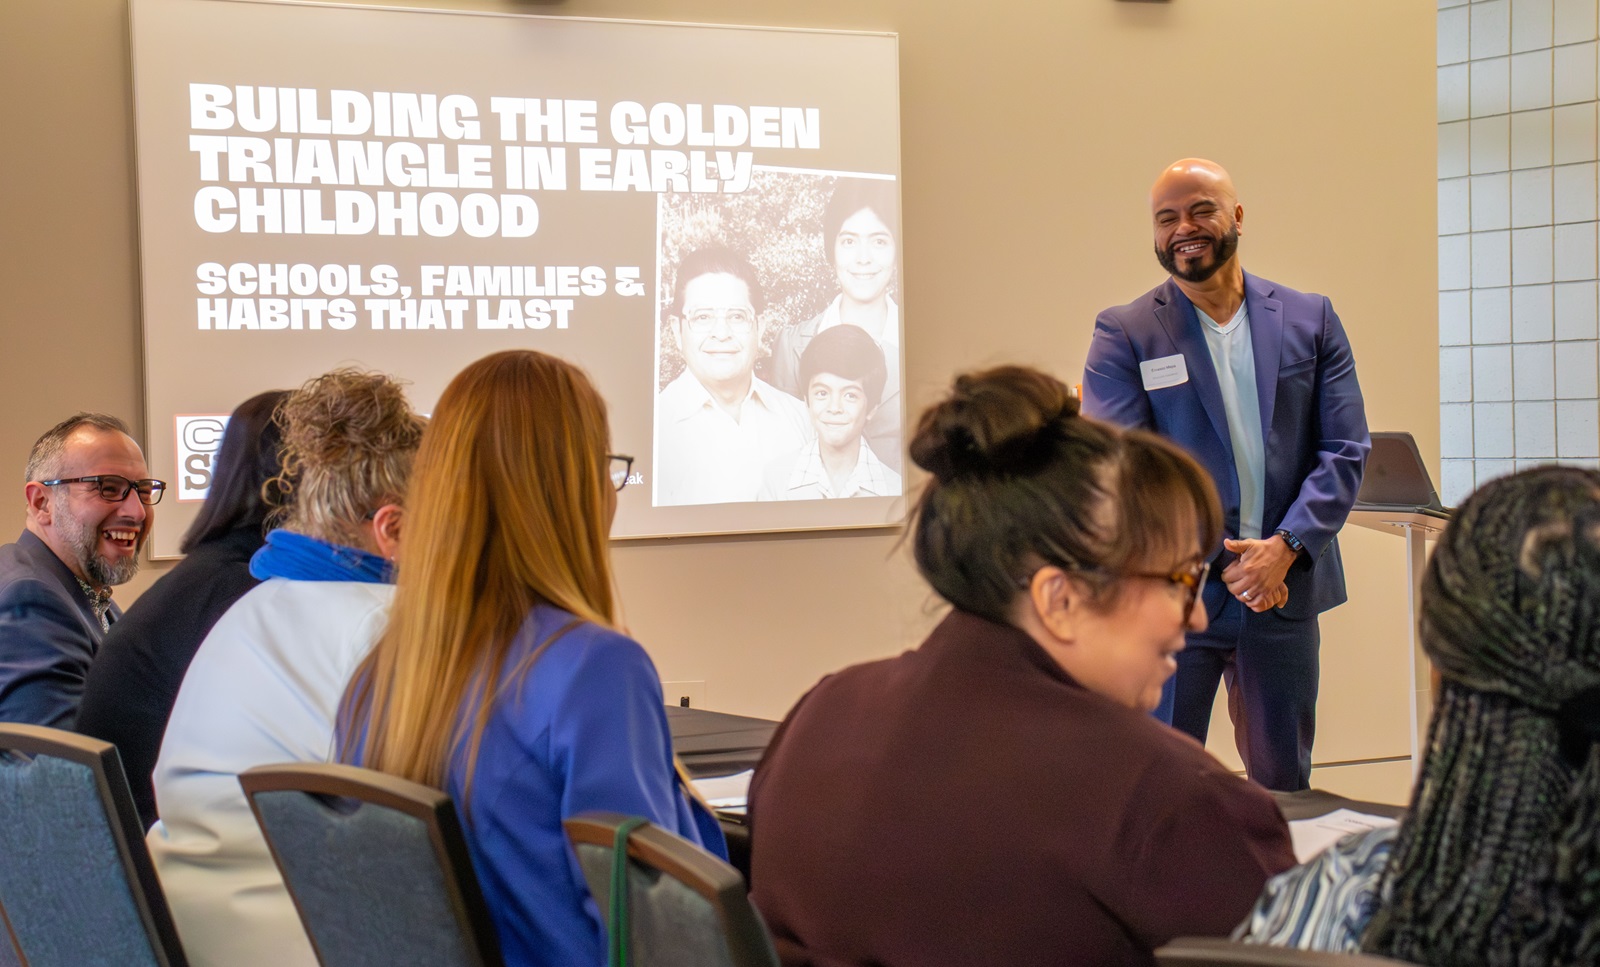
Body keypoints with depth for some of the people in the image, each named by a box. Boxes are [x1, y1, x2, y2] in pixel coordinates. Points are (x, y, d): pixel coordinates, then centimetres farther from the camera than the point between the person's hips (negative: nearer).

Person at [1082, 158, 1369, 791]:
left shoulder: (1310, 321, 8)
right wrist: (1220, 563, -15)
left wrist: (1287, 546, -12)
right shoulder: (1124, 335, 0)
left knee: (1283, 782, 12)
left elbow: (1346, 450, 3)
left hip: (1285, 591, 3)